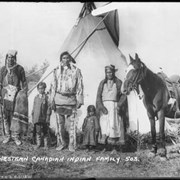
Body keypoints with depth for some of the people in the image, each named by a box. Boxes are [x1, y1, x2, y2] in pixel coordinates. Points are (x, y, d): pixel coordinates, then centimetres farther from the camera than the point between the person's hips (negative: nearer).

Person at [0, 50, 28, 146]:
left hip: (16, 95, -2)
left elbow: (24, 83, 6)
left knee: (16, 116, -5)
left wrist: (24, 94, -1)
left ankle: (16, 136, 4)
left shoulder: (19, 69, 3)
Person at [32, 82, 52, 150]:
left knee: (45, 131, 8)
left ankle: (46, 144, 18)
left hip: (44, 118, -3)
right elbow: (34, 108, 12)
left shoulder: (46, 97, -6)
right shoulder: (36, 97, 7)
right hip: (37, 118, 3)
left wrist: (48, 117, -9)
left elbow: (49, 108, -5)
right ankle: (38, 143, 18)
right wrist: (32, 117, 9)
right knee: (38, 131, 6)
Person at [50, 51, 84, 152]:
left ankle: (72, 145, 5)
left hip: (71, 99, -2)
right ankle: (61, 143, 18)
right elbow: (54, 86, 13)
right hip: (59, 98, 2)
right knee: (60, 123, 5)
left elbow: (79, 87, 5)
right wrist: (52, 100, 6)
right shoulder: (57, 71, 10)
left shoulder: (76, 71, 4)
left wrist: (79, 100, -1)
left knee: (72, 123, -4)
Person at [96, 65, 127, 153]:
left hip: (114, 106, -2)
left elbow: (123, 95, 2)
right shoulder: (102, 83, 10)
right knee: (104, 126, 0)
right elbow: (98, 96, 5)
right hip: (104, 107, 2)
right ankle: (106, 146, 8)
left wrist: (119, 105, -13)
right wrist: (101, 107, -10)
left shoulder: (118, 82, 4)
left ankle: (113, 147, -6)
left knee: (113, 125, -9)